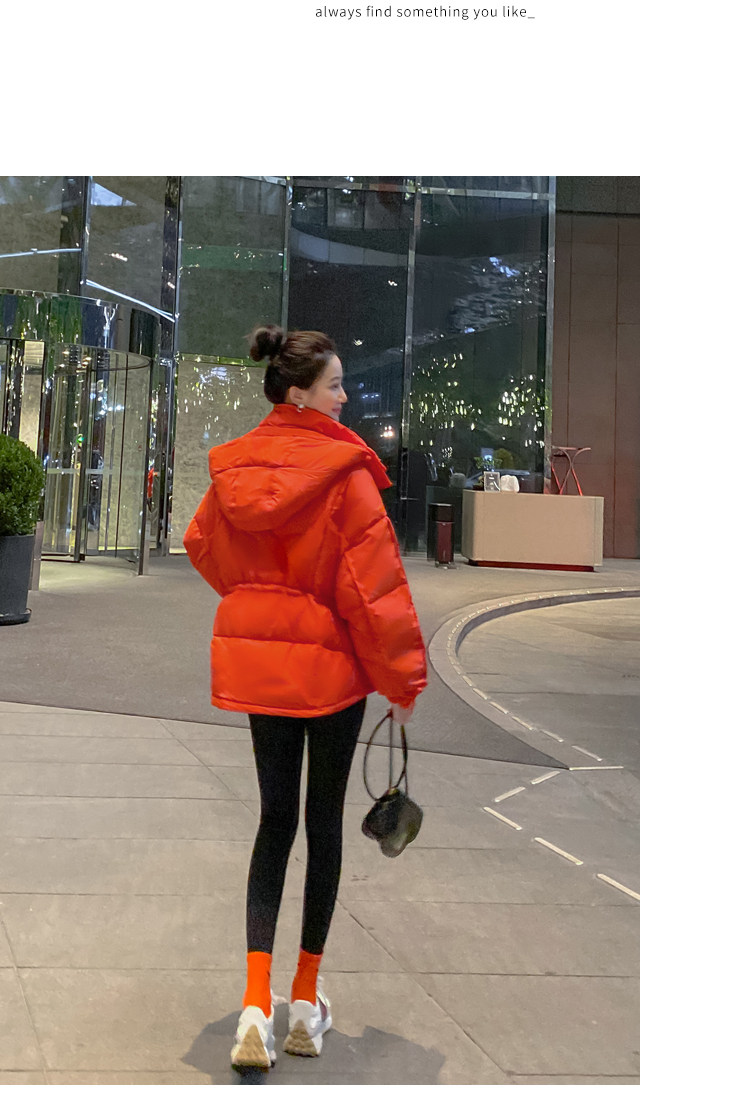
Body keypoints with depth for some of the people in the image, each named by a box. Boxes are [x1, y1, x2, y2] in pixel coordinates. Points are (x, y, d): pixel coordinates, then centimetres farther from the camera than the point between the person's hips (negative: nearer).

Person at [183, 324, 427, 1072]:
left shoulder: (235, 465, 1)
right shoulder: (343, 470, -17)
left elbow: (204, 548, 14)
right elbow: (372, 577, -17)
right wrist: (402, 675, -7)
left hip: (257, 657, 5)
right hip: (331, 660, -4)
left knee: (275, 818, 14)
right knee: (324, 821, 11)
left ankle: (256, 1004, 5)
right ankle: (307, 1004, 23)